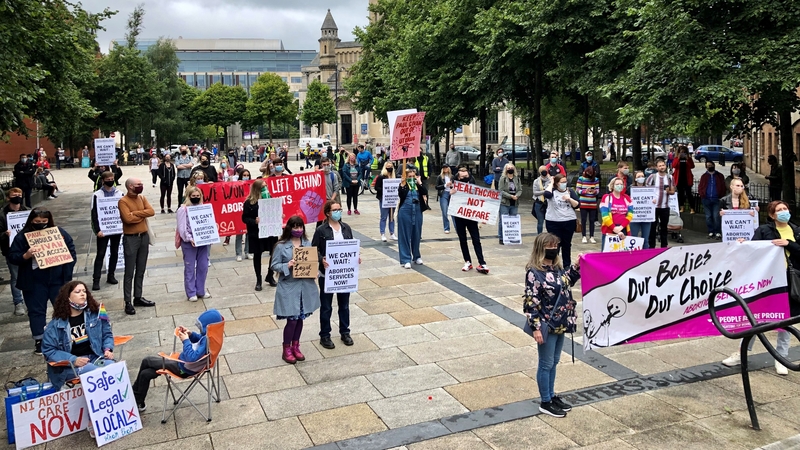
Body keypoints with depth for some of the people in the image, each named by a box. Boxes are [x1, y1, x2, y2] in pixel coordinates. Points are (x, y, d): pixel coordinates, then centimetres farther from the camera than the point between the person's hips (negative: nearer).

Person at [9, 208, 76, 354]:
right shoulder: (22, 236, -3)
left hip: (57, 280, 1)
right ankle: (39, 341, 19)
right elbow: (12, 257, -4)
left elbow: (71, 253, 2)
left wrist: (67, 275, -6)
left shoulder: (60, 233, -1)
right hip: (34, 282, 0)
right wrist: (26, 255, -24)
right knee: (36, 311, 8)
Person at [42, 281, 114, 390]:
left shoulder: (95, 313, 8)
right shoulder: (56, 324, 0)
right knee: (96, 371, -34)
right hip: (69, 365, -3)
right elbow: (48, 350, -1)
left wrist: (108, 350, -4)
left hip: (95, 358, 3)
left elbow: (107, 335, 18)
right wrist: (73, 360, -15)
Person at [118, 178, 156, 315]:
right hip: (131, 238, -6)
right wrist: (143, 214, -10)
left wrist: (136, 213, -15)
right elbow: (128, 218, -23)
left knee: (141, 270, 13)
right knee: (129, 272, -1)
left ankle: (138, 297, 24)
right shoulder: (123, 201, -11)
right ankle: (128, 302, 3)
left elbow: (152, 211, -5)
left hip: (144, 236, 6)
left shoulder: (142, 198, 8)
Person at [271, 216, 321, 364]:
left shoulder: (307, 243, 4)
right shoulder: (281, 246, -9)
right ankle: (287, 349, 20)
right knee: (292, 320, 0)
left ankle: (295, 347, 32)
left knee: (300, 318, 14)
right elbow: (274, 265, -6)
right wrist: (287, 266, -23)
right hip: (289, 288, -4)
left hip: (305, 287, 4)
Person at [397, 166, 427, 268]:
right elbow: (400, 195, -16)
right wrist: (402, 185, -25)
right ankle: (405, 259, 2)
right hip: (405, 211, -3)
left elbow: (425, 192, -10)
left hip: (417, 211, 3)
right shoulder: (403, 184, -2)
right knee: (405, 235, -1)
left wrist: (419, 183, -16)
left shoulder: (419, 183, 6)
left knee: (416, 234, 13)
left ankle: (416, 256, 28)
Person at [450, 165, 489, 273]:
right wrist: (451, 194, -27)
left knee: (476, 239, -4)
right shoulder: (454, 187, -1)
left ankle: (482, 263, -6)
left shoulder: (472, 184, 3)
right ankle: (467, 262, 19)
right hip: (458, 217, 0)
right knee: (462, 240, 9)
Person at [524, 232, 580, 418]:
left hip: (560, 324, 8)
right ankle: (545, 403, 17)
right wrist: (536, 327, -20)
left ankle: (551, 396, 33)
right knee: (546, 364, 5)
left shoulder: (557, 267, 5)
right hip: (546, 326, -8)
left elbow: (567, 282, 24)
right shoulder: (534, 273, -19)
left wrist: (577, 266, 10)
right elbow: (530, 302, -19)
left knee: (554, 362, 19)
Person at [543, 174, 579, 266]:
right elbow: (547, 194, -27)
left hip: (569, 222, 3)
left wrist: (569, 199, -16)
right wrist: (551, 183, -13)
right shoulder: (552, 191, -3)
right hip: (553, 222, -3)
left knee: (567, 244, 12)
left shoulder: (570, 191, 5)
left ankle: (567, 265, 22)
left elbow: (577, 205, 1)